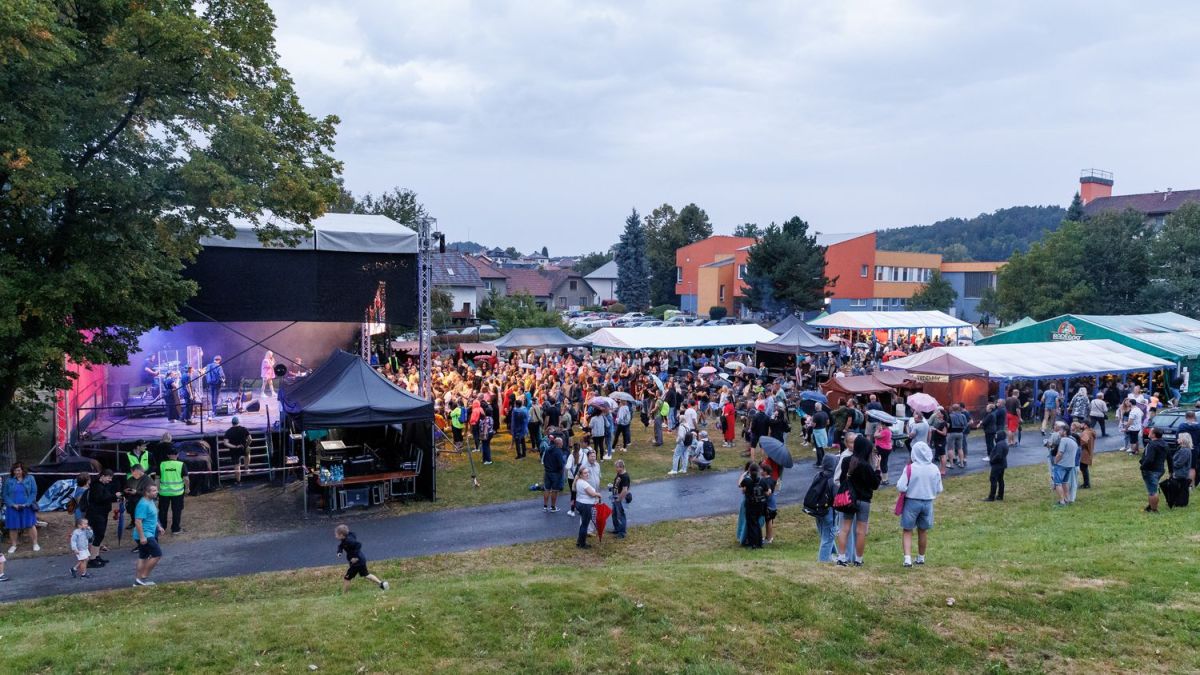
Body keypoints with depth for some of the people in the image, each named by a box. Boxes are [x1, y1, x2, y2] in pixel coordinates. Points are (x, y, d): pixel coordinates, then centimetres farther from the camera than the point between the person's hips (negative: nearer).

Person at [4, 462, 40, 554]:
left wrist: (26, 504, -14)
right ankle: (13, 545, 20)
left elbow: (34, 492, -3)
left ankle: (35, 544, 10)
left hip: (27, 507, -1)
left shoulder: (30, 479, 0)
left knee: (31, 525, 1)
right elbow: (5, 495, 2)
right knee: (13, 527, 6)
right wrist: (13, 505, -12)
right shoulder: (9, 481, 2)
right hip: (13, 508, 1)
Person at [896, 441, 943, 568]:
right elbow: (939, 490, 2)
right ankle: (921, 558, 33)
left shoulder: (909, 468, -17)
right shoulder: (935, 469, -6)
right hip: (928, 503, 3)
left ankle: (907, 558, -6)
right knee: (923, 531, 19)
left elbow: (901, 487, -18)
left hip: (911, 502, -3)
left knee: (907, 531, 7)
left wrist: (898, 485, 3)